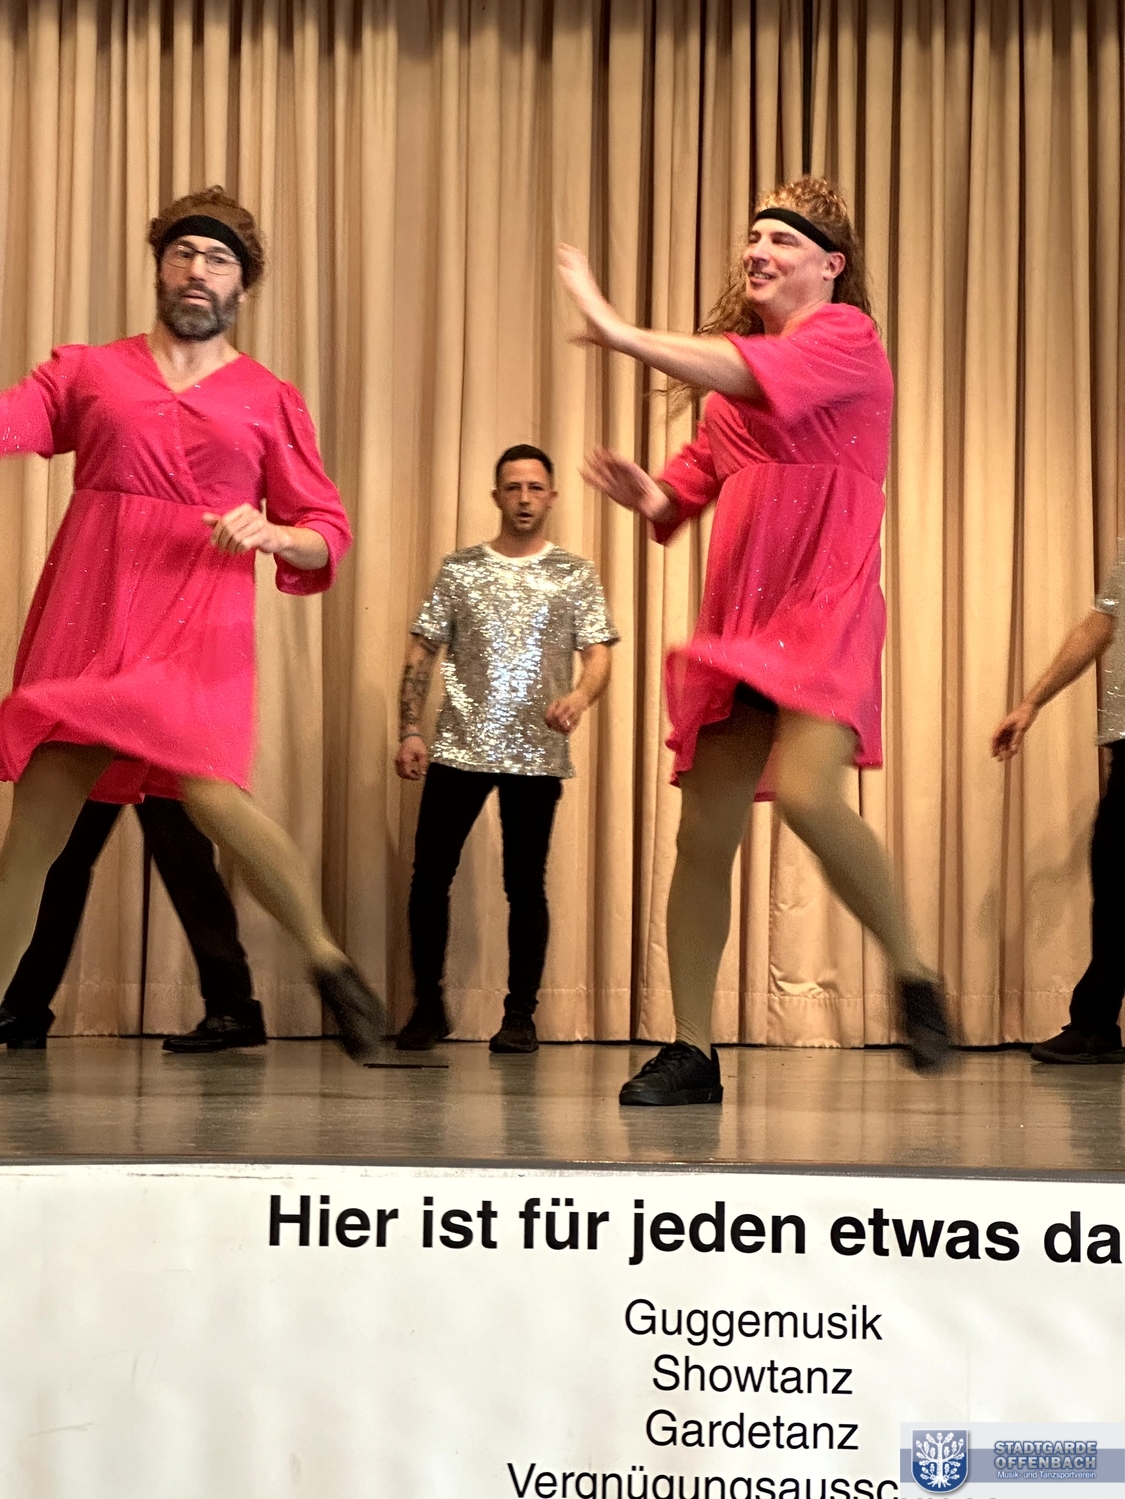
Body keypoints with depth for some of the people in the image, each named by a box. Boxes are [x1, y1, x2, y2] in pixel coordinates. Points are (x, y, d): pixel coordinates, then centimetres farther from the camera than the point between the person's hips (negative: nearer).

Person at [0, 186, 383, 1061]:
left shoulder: (269, 400, 13)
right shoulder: (86, 372, 15)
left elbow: (328, 536, 11)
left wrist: (270, 534, -9)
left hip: (199, 619, -1)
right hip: (87, 608, 2)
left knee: (208, 792, -21)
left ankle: (327, 958, -1)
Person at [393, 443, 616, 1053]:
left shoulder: (577, 575, 7)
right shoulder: (459, 568, 9)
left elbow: (598, 655, 0)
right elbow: (421, 653, 8)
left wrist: (580, 694, -22)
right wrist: (410, 731, -2)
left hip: (537, 755, -1)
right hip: (458, 749, 1)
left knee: (525, 885, 2)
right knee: (429, 875, -1)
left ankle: (520, 1015, 11)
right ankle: (428, 1005, 14)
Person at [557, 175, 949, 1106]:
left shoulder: (846, 336, -1)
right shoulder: (732, 377, 19)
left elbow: (751, 374, -19)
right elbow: (688, 489, 22)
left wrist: (615, 330, -13)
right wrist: (643, 493, -2)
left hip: (824, 606, -6)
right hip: (736, 615, 6)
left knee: (807, 795, -27)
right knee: (704, 832, 1)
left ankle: (915, 977, -4)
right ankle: (692, 1053, 9)